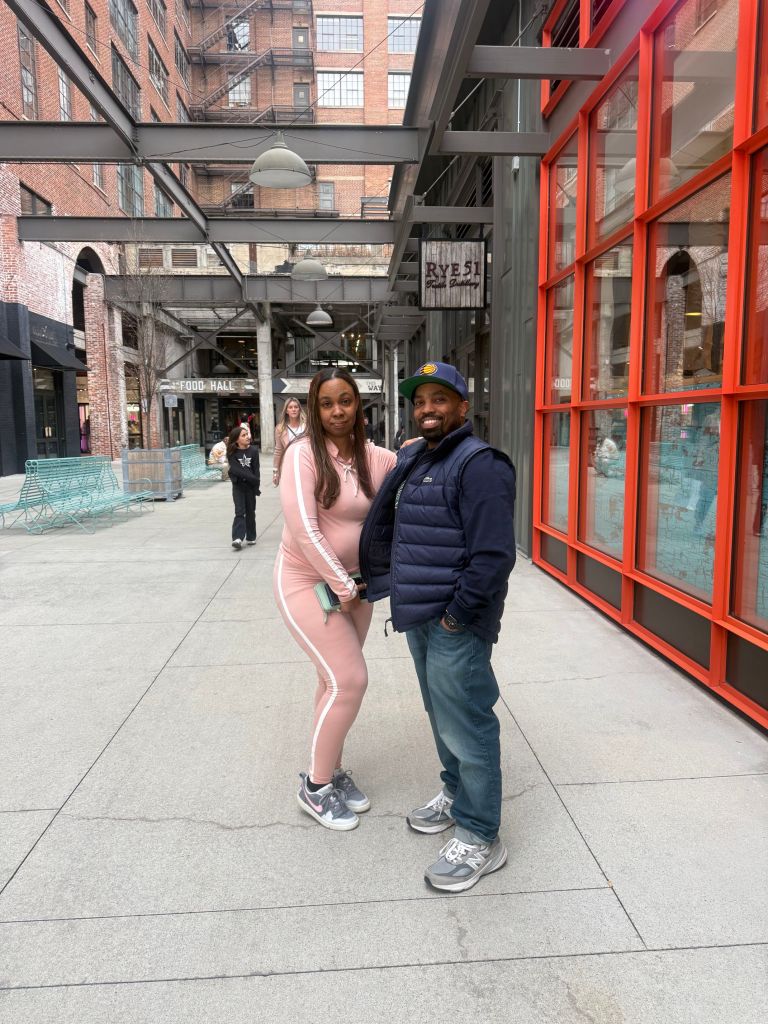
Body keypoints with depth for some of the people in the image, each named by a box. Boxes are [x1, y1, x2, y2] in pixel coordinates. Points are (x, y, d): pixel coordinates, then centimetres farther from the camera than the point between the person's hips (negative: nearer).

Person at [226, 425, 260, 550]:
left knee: (250, 512, 9)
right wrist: (251, 478, -22)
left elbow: (256, 470, -3)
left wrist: (256, 486, -10)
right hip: (238, 485, -2)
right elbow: (236, 470, -14)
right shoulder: (232, 453, -4)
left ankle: (250, 537, 19)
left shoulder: (253, 451, 0)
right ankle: (237, 538, -14)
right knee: (240, 511, -8)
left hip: (250, 486, 2)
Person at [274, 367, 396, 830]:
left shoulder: (375, 457, -1)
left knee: (337, 681, 15)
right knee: (350, 680, -8)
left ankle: (331, 771, 34)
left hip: (353, 582, 6)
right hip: (307, 582, -5)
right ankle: (315, 785, 13)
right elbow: (304, 528, -21)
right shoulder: (304, 453, -16)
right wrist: (342, 587, -17)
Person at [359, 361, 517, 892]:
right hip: (419, 616, 9)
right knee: (442, 715, 23)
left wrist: (458, 614, -19)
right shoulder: (414, 459, 12)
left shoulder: (479, 463, -16)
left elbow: (494, 554, -23)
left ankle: (480, 838, 19)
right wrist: (380, 580, 17)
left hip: (456, 623, -9)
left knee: (465, 727, 2)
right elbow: (388, 529, 21)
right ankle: (456, 795, 44)